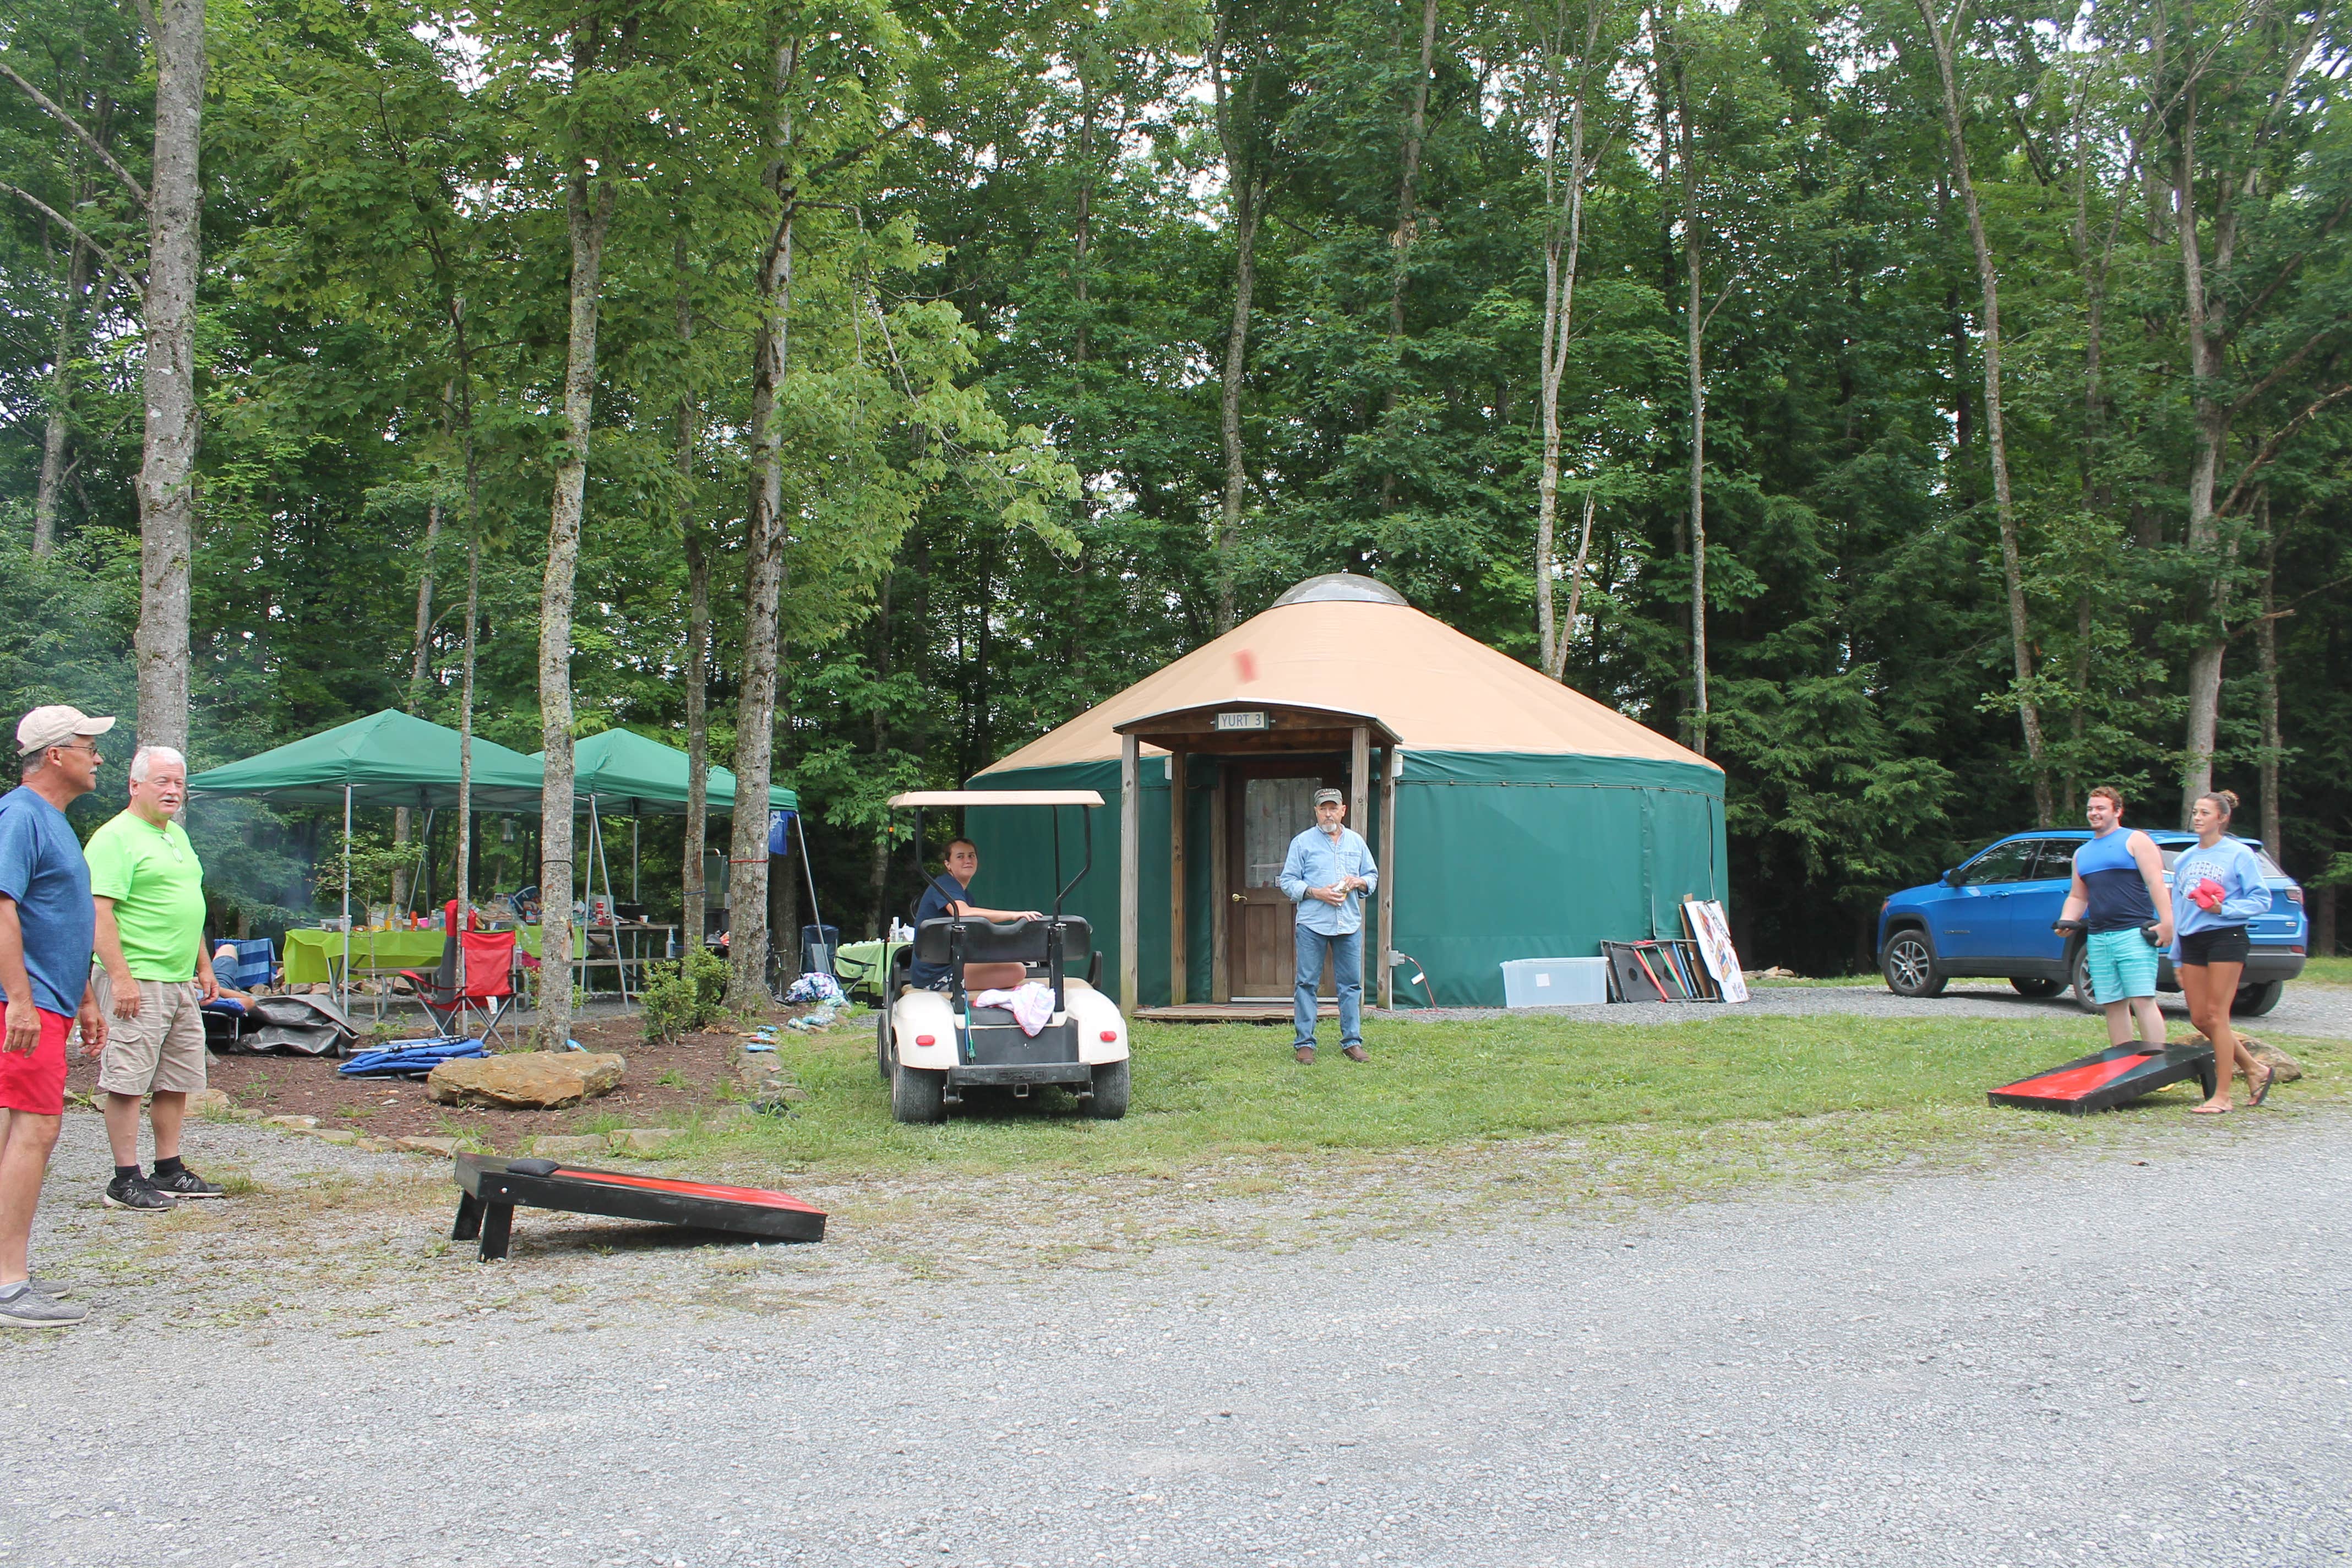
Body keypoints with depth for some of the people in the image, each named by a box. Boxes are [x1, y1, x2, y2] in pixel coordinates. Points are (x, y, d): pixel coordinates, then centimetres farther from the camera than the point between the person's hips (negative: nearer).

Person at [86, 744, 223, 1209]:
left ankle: (170, 1171, 21)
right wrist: (120, 977, -22)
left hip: (182, 983, 9)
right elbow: (100, 912, -17)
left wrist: (204, 966, 23)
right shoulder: (115, 838, -9)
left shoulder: (177, 835, 19)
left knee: (177, 1083, 12)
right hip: (137, 983, -9)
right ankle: (126, 1180, 1)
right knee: (127, 1083, -4)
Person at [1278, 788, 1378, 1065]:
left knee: (1351, 984, 5)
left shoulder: (1357, 842, 14)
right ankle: (1304, 1043, 5)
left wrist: (1358, 882, -3)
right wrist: (1317, 893, -12)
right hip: (1312, 924, -3)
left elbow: (1372, 876, 20)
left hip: (1349, 924, 3)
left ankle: (1351, 1042, 13)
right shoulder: (1302, 842, 3)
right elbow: (1288, 881, 1)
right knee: (1307, 983, -1)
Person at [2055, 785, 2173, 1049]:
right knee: (2113, 1006, 6)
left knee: (2143, 1001, -12)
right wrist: (2066, 921, 6)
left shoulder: (2135, 840, 3)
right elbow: (2077, 897, 26)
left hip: (2133, 935, -6)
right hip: (2098, 939, 6)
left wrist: (2166, 922, -17)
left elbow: (2156, 883, -6)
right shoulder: (2082, 853, 22)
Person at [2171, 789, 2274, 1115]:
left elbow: (2261, 900, -6)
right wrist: (2176, 958, 16)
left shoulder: (2239, 854, -2)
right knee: (2199, 1018, 5)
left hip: (2225, 938, -6)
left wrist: (2223, 909, -20)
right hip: (2191, 941, 6)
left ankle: (2222, 1096, -2)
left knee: (2216, 1015, -7)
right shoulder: (2184, 859, 15)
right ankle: (2255, 1069, 25)